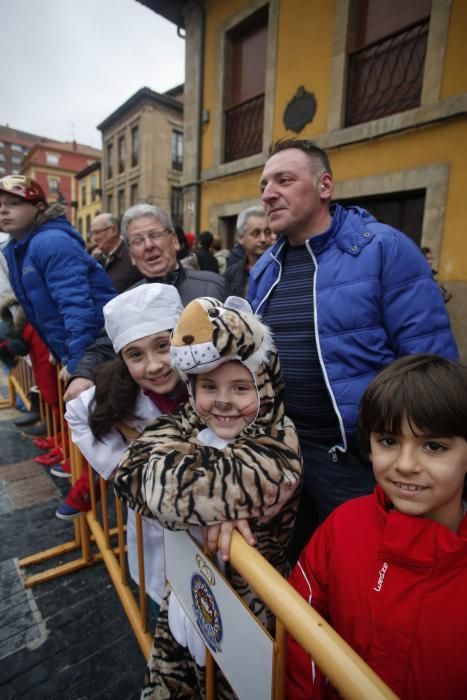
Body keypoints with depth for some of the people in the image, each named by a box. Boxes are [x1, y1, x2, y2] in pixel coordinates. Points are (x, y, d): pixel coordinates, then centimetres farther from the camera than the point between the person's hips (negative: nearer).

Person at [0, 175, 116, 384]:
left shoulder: (52, 242, -17)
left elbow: (76, 304, -26)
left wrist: (76, 361, -26)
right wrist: (60, 351, 18)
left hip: (93, 351, -9)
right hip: (67, 349, 9)